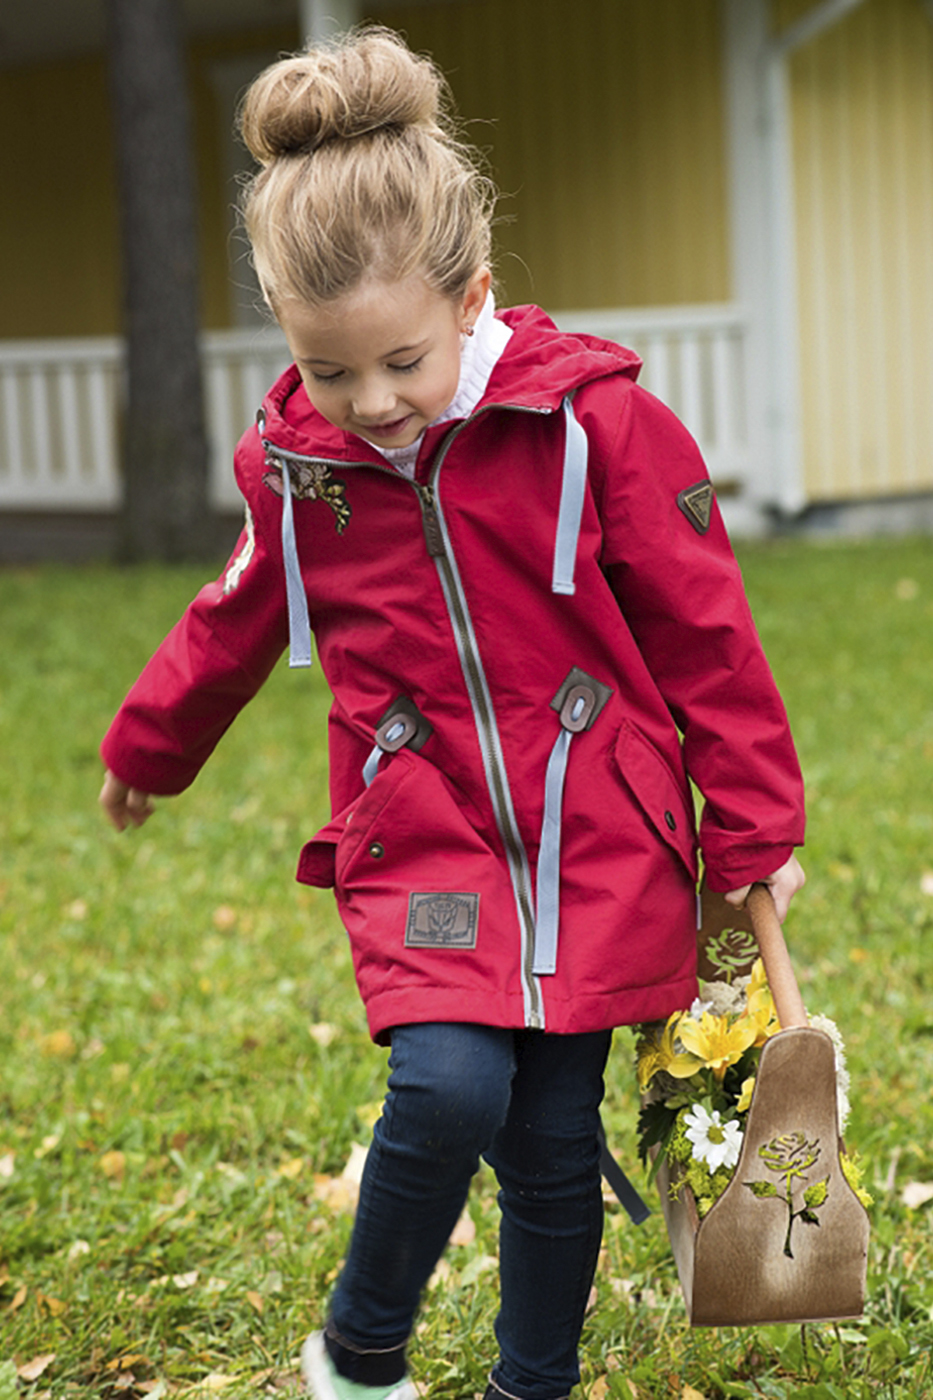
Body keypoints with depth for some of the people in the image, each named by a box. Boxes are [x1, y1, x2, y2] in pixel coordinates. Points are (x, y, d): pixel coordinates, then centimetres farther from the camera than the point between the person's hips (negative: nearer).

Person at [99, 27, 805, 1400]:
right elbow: (236, 626, 20)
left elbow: (705, 632, -3)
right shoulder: (297, 467, 0)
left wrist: (756, 828, 1)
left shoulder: (593, 422, -10)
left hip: (596, 854, -1)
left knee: (554, 1145, 4)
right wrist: (146, 751, 35)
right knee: (447, 1089, -20)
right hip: (422, 854, 1)